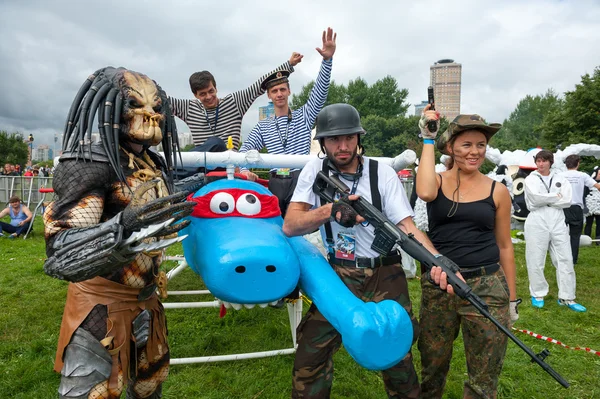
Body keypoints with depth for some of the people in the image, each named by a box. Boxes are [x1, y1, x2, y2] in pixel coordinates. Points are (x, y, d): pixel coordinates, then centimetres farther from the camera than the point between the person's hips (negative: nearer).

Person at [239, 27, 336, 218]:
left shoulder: (304, 116, 9)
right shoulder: (262, 126, 15)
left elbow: (320, 90, -3)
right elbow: (246, 150, 11)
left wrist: (327, 59, -18)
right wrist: (244, 170, -11)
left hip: (301, 179, -2)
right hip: (275, 182, 3)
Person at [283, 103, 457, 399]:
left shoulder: (382, 173, -7)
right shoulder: (315, 170, -4)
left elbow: (407, 226, -13)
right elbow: (289, 226, -11)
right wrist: (329, 210, -28)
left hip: (384, 276, 0)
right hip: (338, 274, 1)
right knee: (309, 358, 1)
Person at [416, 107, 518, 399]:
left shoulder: (497, 191, 1)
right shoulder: (437, 182, -1)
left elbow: (504, 246, 8)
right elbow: (424, 192, -26)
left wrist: (512, 299, 9)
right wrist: (427, 138, -15)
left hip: (487, 287, 0)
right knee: (433, 367, 17)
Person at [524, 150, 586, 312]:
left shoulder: (560, 179, 10)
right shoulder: (530, 179, 2)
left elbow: (567, 201, -4)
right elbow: (535, 198, -15)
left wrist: (545, 200, -9)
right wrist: (556, 196, -5)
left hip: (558, 223, 3)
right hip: (537, 223, -3)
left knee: (565, 260, 5)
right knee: (536, 261, 2)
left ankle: (566, 297, 14)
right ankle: (538, 294, 18)